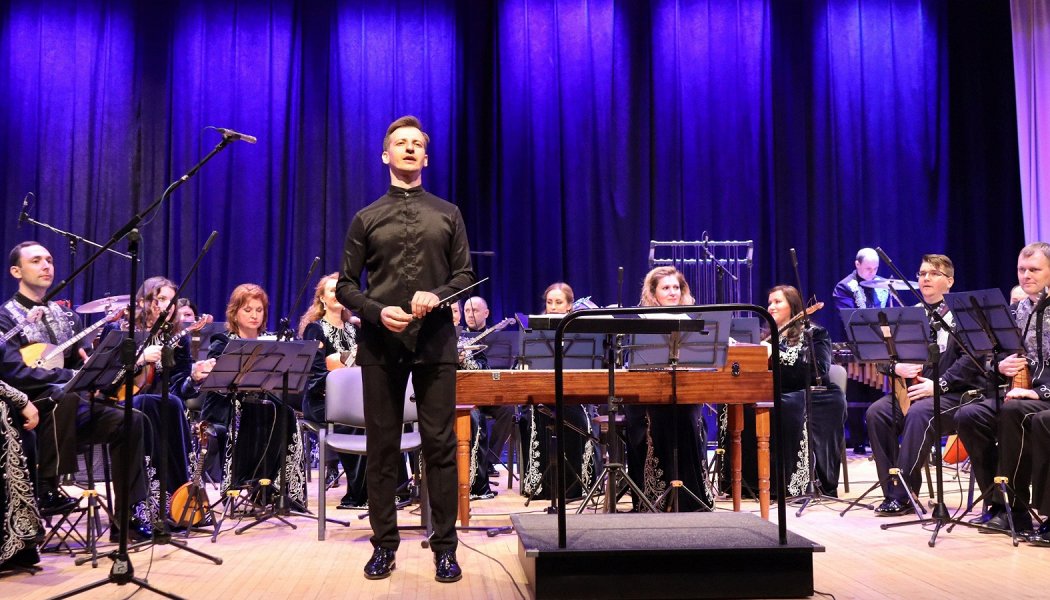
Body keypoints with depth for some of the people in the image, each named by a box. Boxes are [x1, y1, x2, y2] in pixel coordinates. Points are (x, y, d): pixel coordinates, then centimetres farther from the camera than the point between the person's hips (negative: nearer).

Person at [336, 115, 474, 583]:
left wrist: (437, 295, -13)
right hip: (380, 344, 1)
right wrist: (377, 311, -12)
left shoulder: (448, 215, 11)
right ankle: (384, 545, 15)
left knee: (440, 445, 0)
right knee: (382, 447, 5)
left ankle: (445, 547, 8)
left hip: (435, 343, 0)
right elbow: (345, 285, 7)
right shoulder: (366, 219, 10)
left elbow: (465, 275, 7)